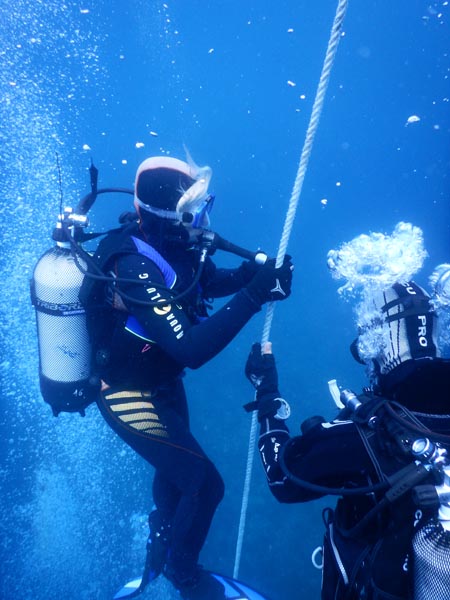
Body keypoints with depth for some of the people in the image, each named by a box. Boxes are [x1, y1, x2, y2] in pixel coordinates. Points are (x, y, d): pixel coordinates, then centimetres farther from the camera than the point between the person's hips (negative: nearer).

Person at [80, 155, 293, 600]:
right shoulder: (136, 269, -35)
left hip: (162, 381, 8)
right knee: (204, 484, 2)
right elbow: (192, 350, -41)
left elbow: (212, 280, 4)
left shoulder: (168, 242, -12)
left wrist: (252, 273, -15)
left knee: (174, 467, 27)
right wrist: (254, 294, -40)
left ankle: (159, 551, 58)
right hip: (131, 399, -8)